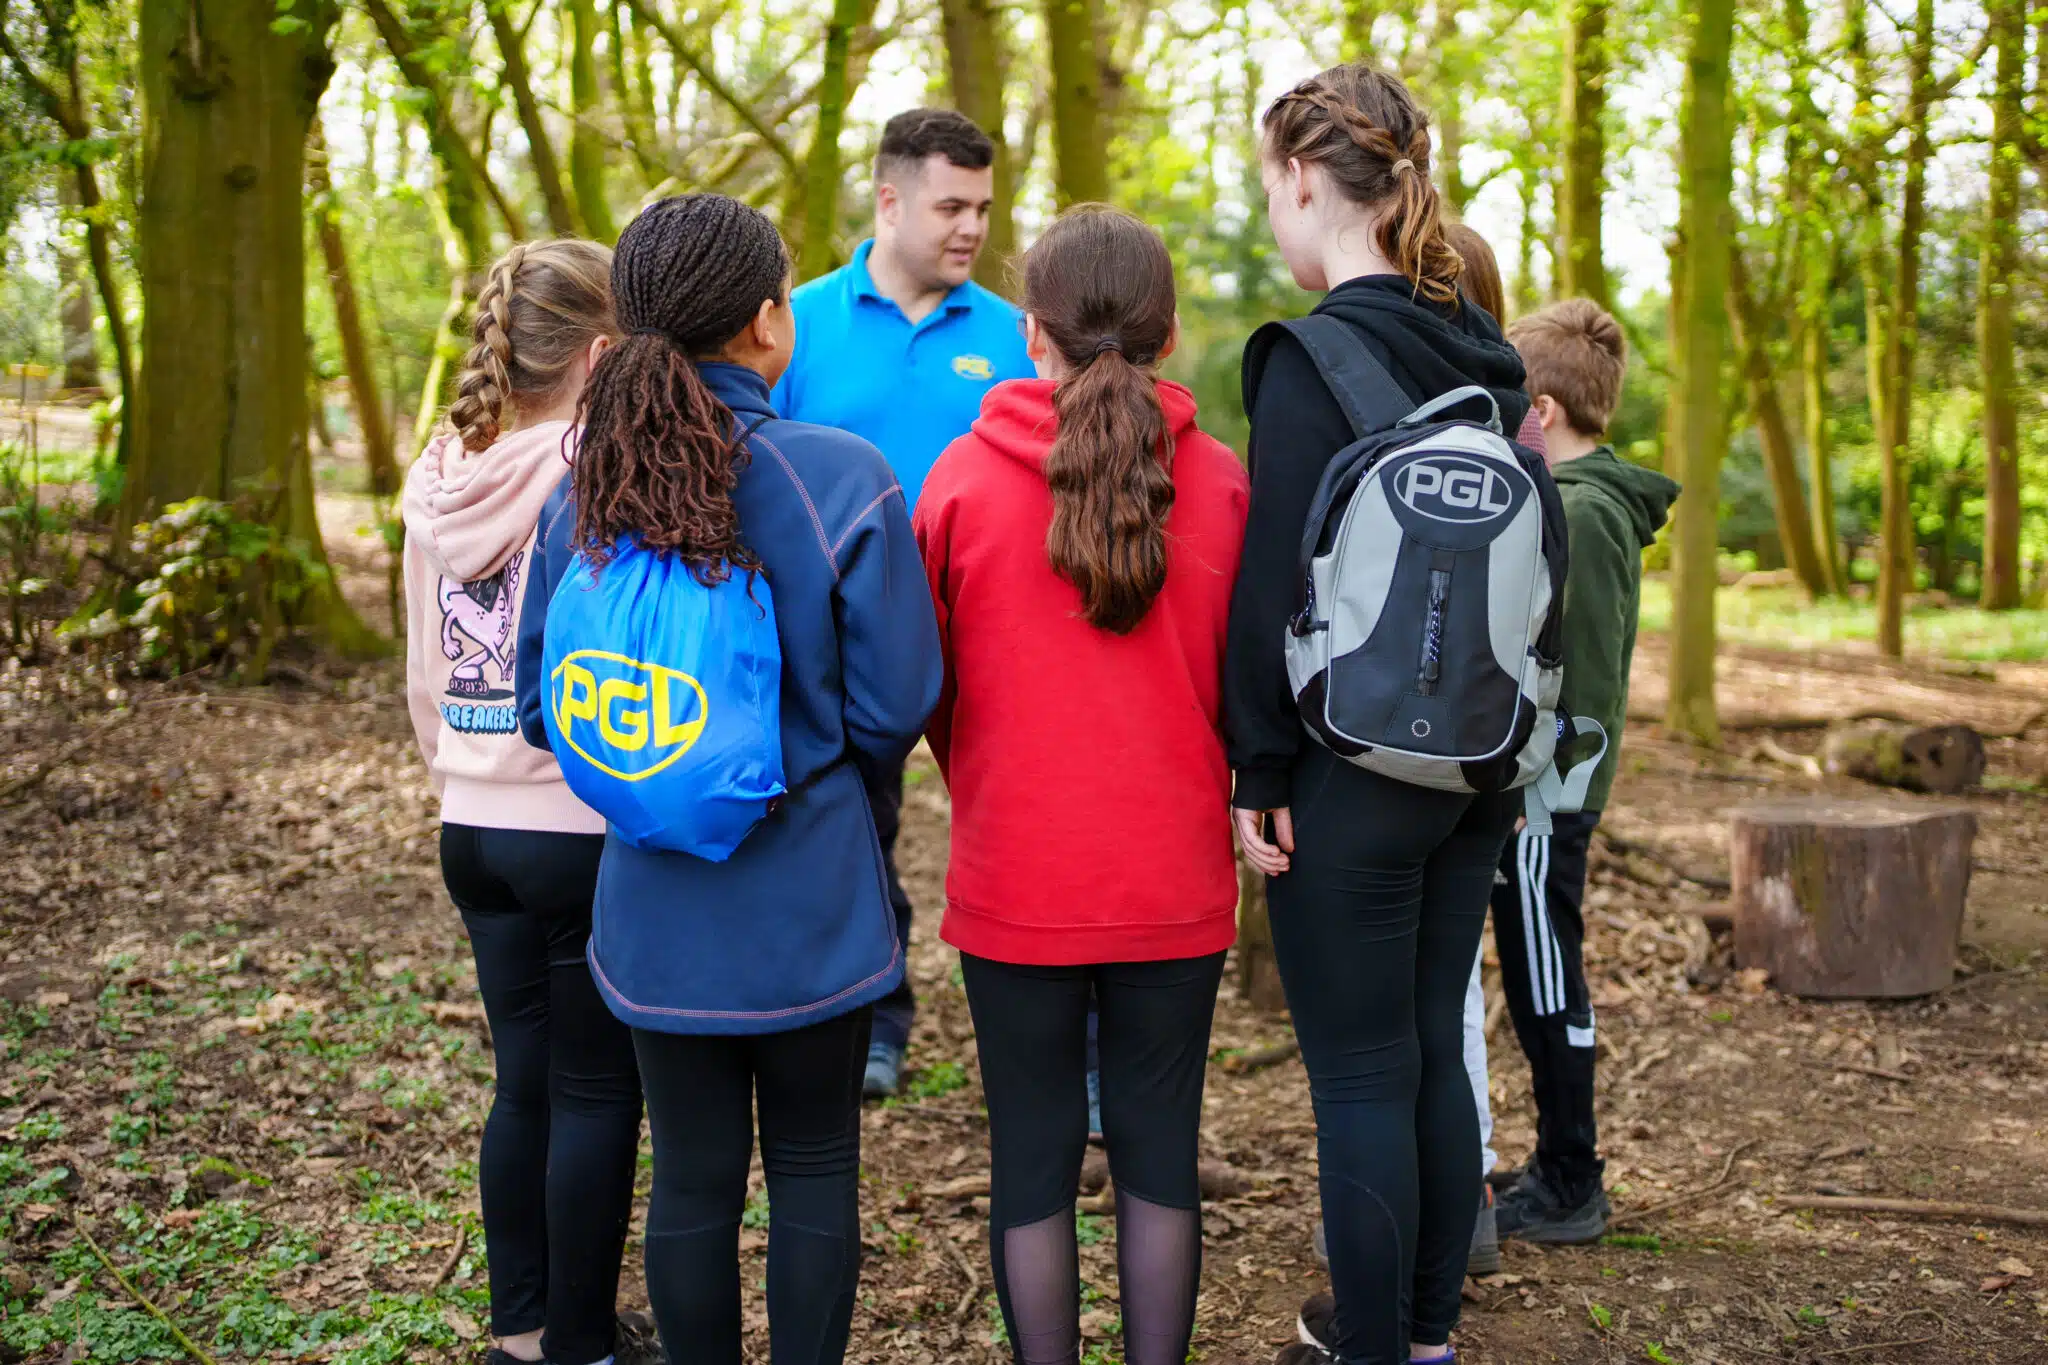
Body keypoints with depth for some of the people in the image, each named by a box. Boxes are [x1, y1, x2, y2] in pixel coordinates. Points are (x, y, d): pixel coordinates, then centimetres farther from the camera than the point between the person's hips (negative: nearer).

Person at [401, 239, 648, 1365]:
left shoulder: (439, 474, 6)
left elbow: (423, 674, 13)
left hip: (475, 823, 7)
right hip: (587, 826, -7)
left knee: (525, 1081, 17)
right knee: (596, 1093, 6)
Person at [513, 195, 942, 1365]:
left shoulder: (585, 493, -5)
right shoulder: (842, 479, -16)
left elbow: (543, 705, 4)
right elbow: (895, 709, -12)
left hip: (656, 906, 3)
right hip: (810, 901, -3)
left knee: (692, 1174, 15)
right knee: (814, 1167, 14)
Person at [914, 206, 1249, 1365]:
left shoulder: (962, 476, -7)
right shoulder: (1222, 483, -6)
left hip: (1016, 880, -1)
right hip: (1176, 880, 1)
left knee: (1032, 1152, 11)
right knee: (1161, 1145, 13)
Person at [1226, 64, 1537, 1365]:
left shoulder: (1316, 356, -14)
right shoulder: (1485, 353, 8)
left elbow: (1281, 581, -17)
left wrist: (1262, 771, -10)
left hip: (1354, 771, -7)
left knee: (1362, 1075, 3)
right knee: (1435, 1051, 17)